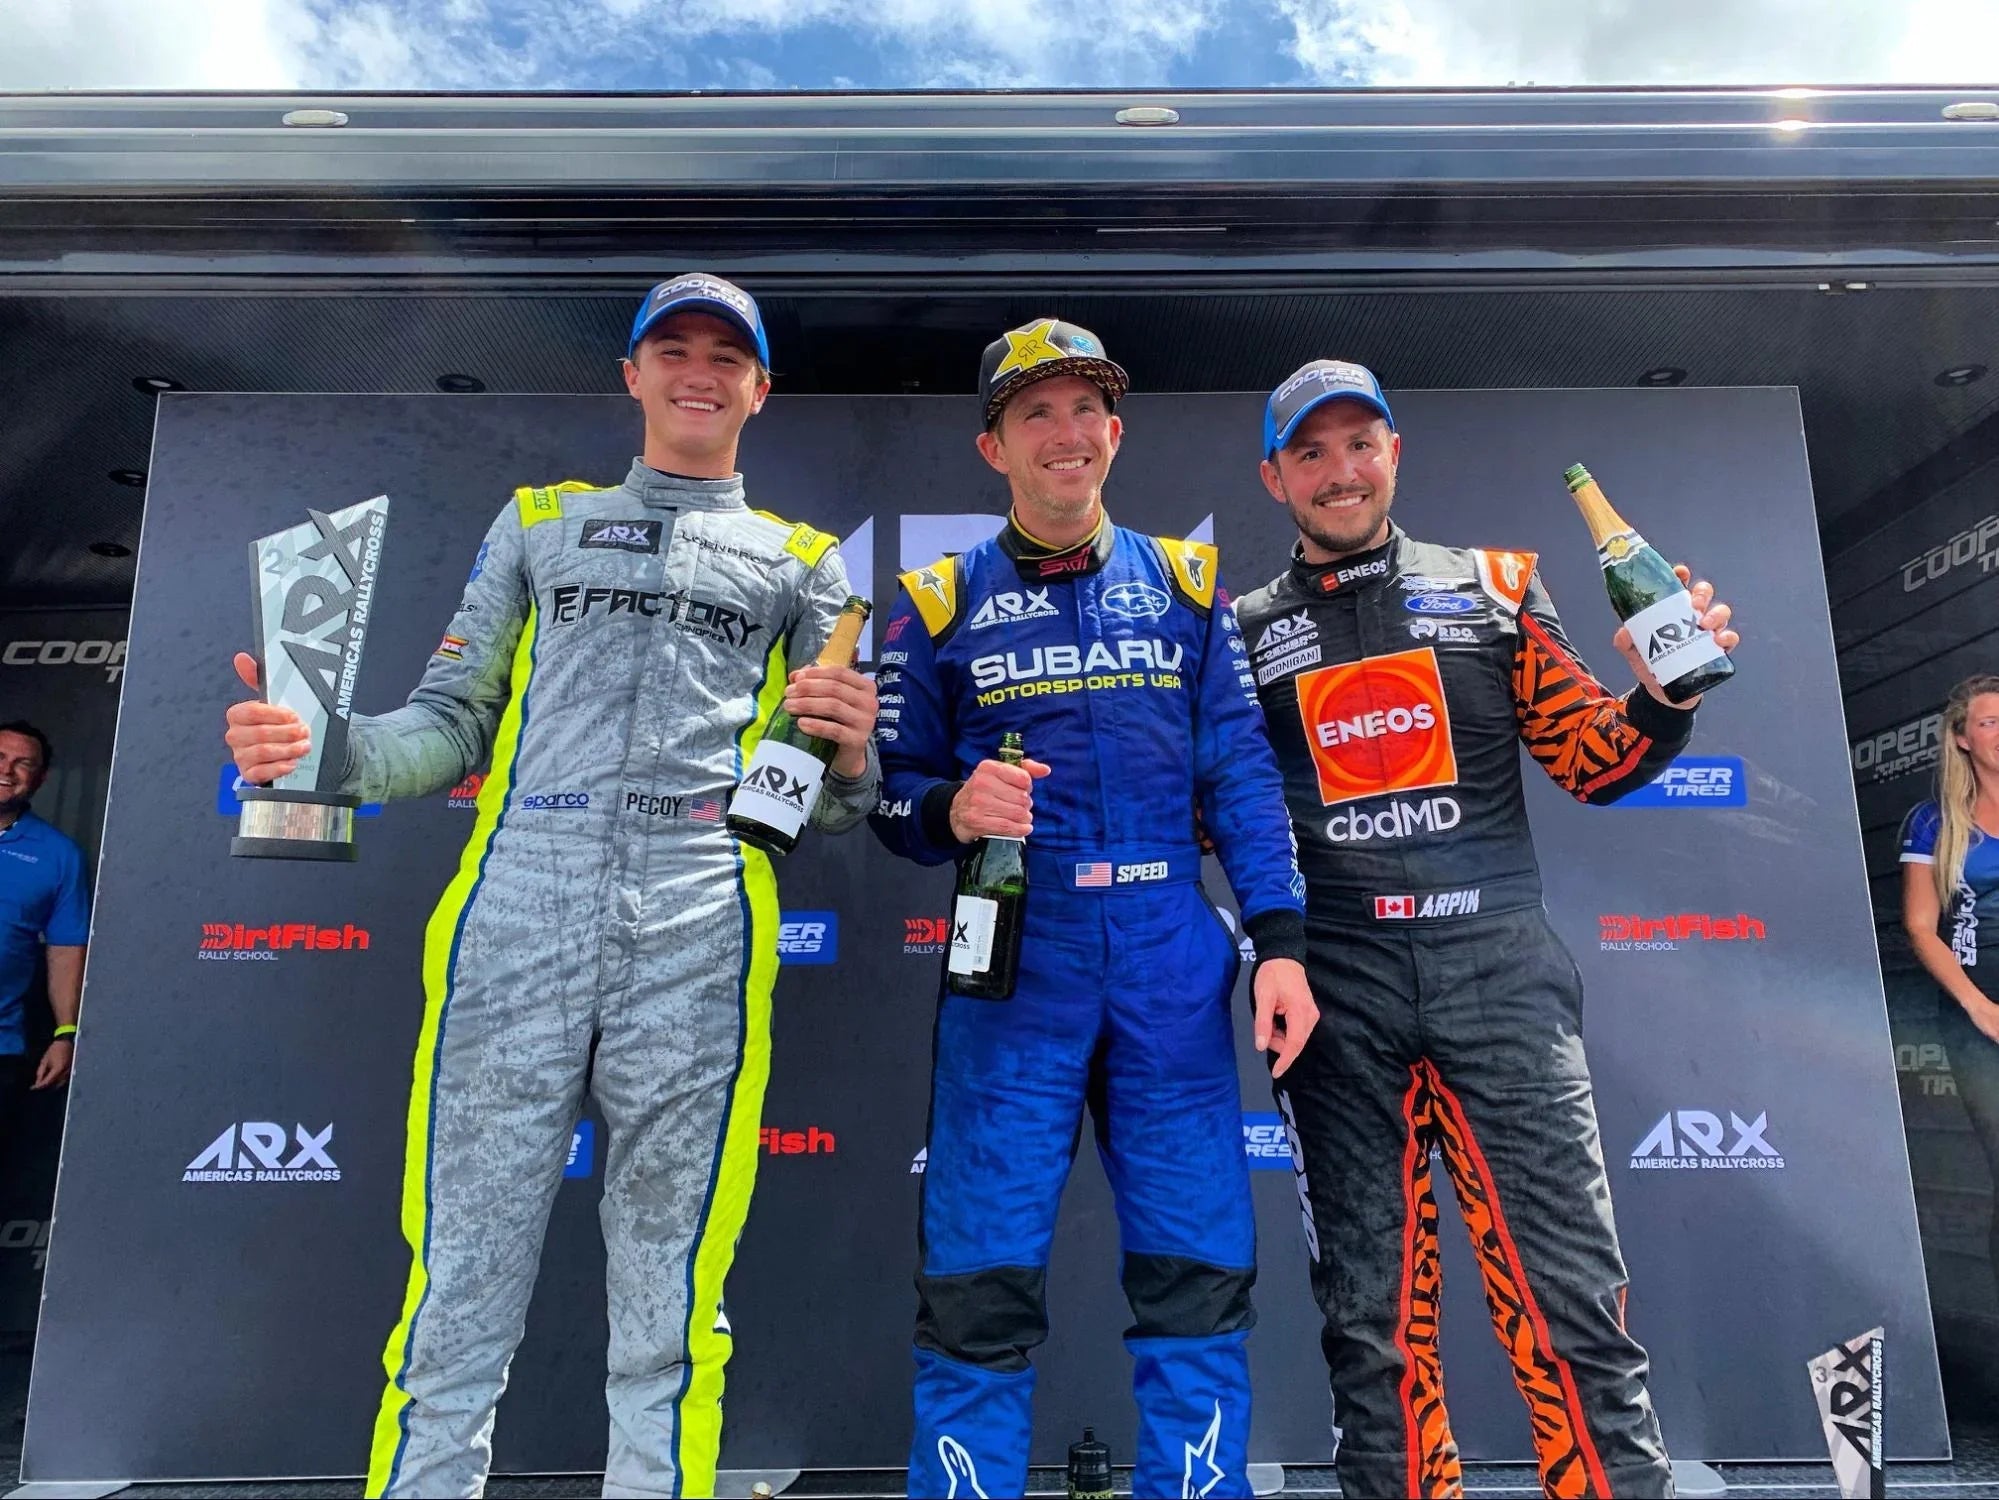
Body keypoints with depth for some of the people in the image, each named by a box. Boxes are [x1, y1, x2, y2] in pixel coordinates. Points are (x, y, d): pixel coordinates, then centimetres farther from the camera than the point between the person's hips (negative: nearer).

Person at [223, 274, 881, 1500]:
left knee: (670, 1315, 3)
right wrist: (325, 752, -3)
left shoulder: (802, 561, 20)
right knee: (461, 1286, 1)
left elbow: (826, 799, 15)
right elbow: (455, 720, 17)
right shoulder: (540, 521, 24)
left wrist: (851, 757, -8)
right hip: (517, 905, 1)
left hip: (700, 925, 0)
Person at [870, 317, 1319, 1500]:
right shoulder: (942, 605, 6)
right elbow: (897, 790, 7)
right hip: (1016, 958, -1)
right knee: (983, 1283, 1)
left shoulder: (1185, 583, 11)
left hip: (1172, 958, 2)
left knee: (1201, 1270, 7)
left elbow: (1242, 773, 7)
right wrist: (954, 812, -16)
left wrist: (1282, 941, -1)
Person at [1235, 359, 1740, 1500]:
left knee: (1573, 1295, 0)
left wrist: (1666, 694, -9)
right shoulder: (1245, 632, 10)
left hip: (1498, 968, 0)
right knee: (1371, 1311, 9)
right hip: (1336, 986, 1)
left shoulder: (1493, 587, 11)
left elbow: (1596, 762, 10)